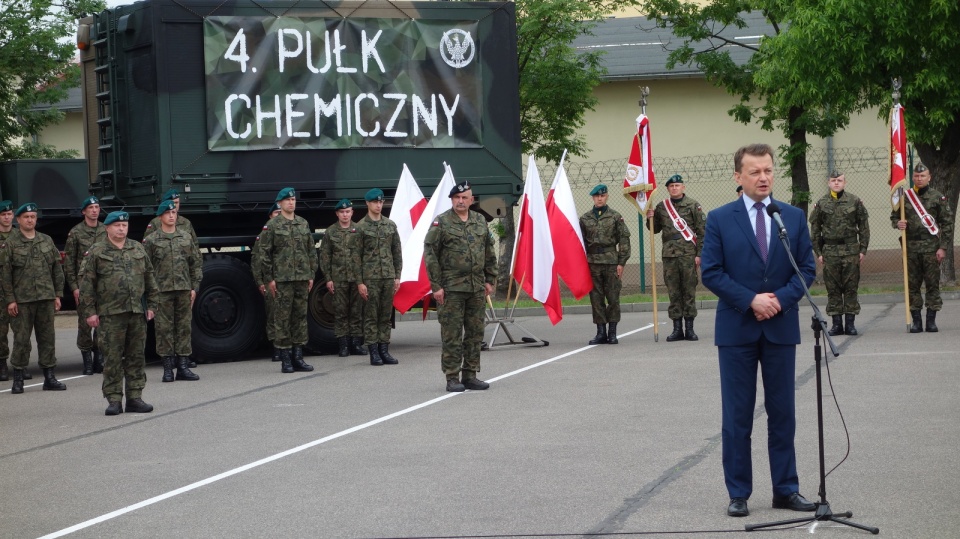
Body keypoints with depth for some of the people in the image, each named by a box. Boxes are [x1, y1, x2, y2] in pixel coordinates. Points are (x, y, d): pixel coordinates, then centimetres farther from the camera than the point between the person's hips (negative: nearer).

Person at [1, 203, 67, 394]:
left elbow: (57, 269, 14)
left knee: (47, 337, 6)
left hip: (46, 298, 4)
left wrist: (58, 294, 8)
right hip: (22, 300, -3)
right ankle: (18, 379, 6)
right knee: (21, 339, -2)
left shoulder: (47, 241, 11)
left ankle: (49, 377, 13)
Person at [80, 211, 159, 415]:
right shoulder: (96, 253, 1)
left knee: (136, 357, 7)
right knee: (112, 358, -2)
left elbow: (149, 279, 18)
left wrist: (151, 305, 12)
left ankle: (135, 398, 13)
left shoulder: (138, 250, 14)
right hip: (110, 314, -4)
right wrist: (89, 312, -7)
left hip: (137, 313, 4)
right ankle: (114, 400, 3)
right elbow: (87, 284, -1)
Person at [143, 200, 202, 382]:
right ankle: (168, 368, 3)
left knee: (184, 327, 4)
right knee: (164, 328, -2)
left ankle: (183, 367, 9)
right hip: (162, 291, -3)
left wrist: (194, 287, 5)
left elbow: (197, 263, 13)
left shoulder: (186, 238, 11)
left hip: (184, 290, 3)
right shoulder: (151, 240, 2)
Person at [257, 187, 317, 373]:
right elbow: (265, 254, -4)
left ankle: (298, 358, 12)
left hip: (302, 278, 5)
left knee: (300, 317, 6)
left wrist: (311, 275, 10)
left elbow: (311, 251, 16)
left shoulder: (303, 224, 13)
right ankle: (285, 360, 2)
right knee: (282, 318, -3)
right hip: (282, 280, -5)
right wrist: (269, 279, -8)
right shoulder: (272, 226, -2)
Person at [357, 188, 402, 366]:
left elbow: (397, 252, 12)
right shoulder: (361, 227, -2)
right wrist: (359, 282, -9)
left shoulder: (390, 225, 10)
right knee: (371, 316, -1)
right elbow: (356, 256, -4)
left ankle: (384, 351, 11)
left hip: (388, 277, 4)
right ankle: (373, 352, 3)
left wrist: (397, 276, 6)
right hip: (370, 278, -4)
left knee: (386, 316, 6)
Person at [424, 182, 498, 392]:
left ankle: (470, 375, 17)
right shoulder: (441, 223, -4)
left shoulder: (480, 222, 11)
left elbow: (490, 253, 18)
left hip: (477, 288, 5)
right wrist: (436, 286, -10)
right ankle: (452, 378, 2)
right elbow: (430, 254, -6)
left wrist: (490, 280, 11)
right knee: (452, 335, -3)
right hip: (451, 288, -5)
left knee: (475, 333, 8)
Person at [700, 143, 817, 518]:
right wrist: (751, 300, -14)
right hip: (737, 329, -2)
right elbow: (710, 272, -6)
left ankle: (786, 490, 14)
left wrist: (781, 299, -12)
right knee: (737, 416, 3)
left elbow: (807, 268, 4)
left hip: (781, 328, 2)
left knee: (782, 413, 7)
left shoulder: (794, 217, 5)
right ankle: (738, 494, 9)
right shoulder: (719, 219, -1)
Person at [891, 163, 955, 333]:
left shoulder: (938, 197, 2)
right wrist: (898, 223, -6)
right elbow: (894, 216, 19)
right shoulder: (905, 197, 9)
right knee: (912, 285, 3)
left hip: (931, 247, -2)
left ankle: (931, 320, 5)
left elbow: (947, 223, 1)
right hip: (911, 247, 2)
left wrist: (943, 247, -6)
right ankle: (916, 321, 8)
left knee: (932, 284, -1)